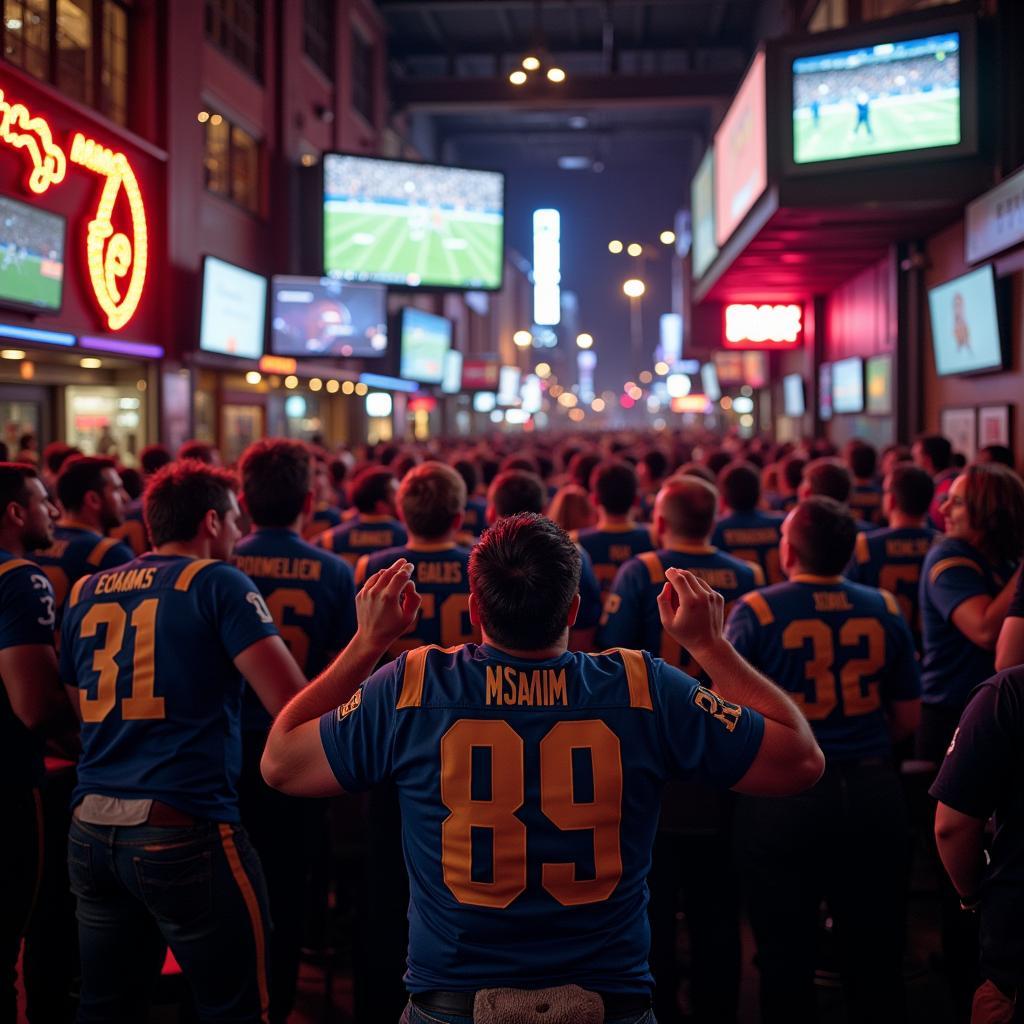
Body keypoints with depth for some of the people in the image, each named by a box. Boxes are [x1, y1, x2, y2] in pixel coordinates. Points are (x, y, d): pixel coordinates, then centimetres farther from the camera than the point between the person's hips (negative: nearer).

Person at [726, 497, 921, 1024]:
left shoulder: (756, 611, -10)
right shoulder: (885, 610, 0)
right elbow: (907, 717, 6)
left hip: (782, 796, -3)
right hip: (872, 792, 3)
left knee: (786, 959, 12)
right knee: (875, 956, 15)